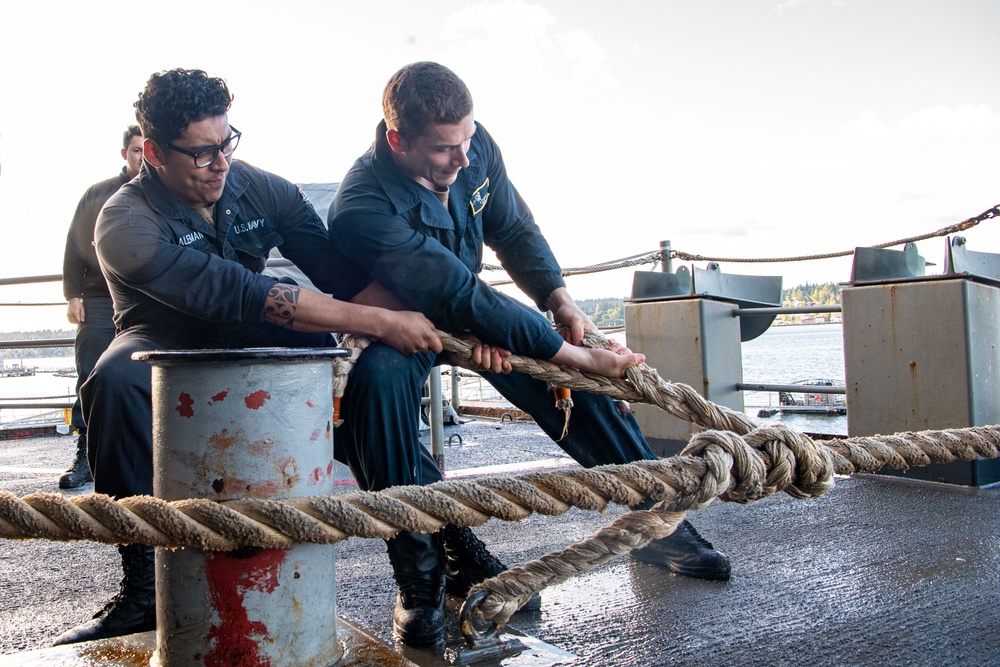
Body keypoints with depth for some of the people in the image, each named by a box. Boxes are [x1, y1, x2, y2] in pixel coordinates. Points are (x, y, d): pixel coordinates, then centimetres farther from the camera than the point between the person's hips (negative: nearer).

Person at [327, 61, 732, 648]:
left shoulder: (476, 145, -16)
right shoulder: (361, 208, -34)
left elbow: (514, 229, 1)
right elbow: (456, 296, -39)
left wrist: (558, 296, -15)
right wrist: (565, 351, -37)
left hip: (472, 310, 5)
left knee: (580, 373, -10)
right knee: (378, 377, -38)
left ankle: (656, 517, 7)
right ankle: (423, 567, -24)